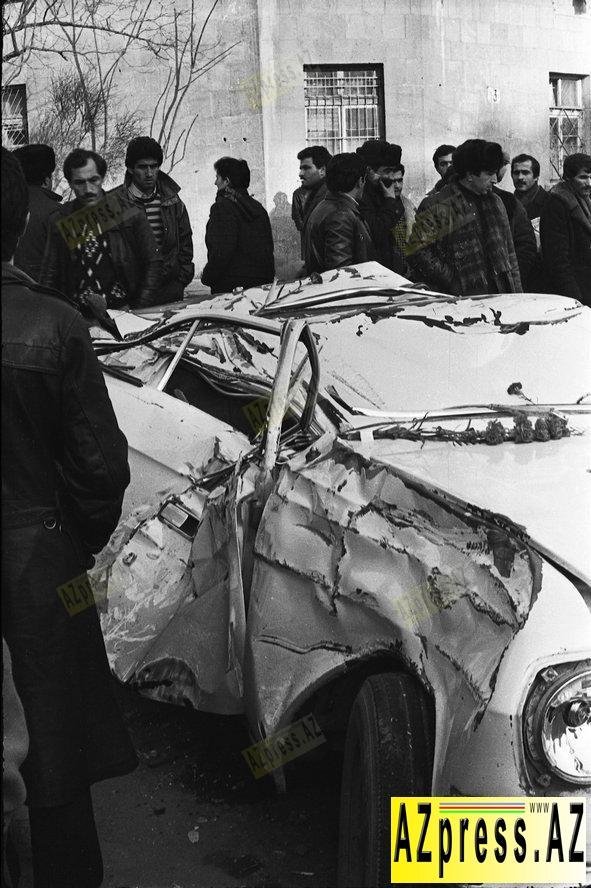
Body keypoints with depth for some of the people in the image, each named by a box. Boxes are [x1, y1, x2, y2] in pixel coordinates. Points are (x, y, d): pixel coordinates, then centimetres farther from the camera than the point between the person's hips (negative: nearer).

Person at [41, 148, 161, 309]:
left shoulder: (129, 214, 3)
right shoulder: (60, 221, 10)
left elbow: (152, 263, 5)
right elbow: (49, 275, 14)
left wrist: (139, 313, -3)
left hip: (123, 311, -1)